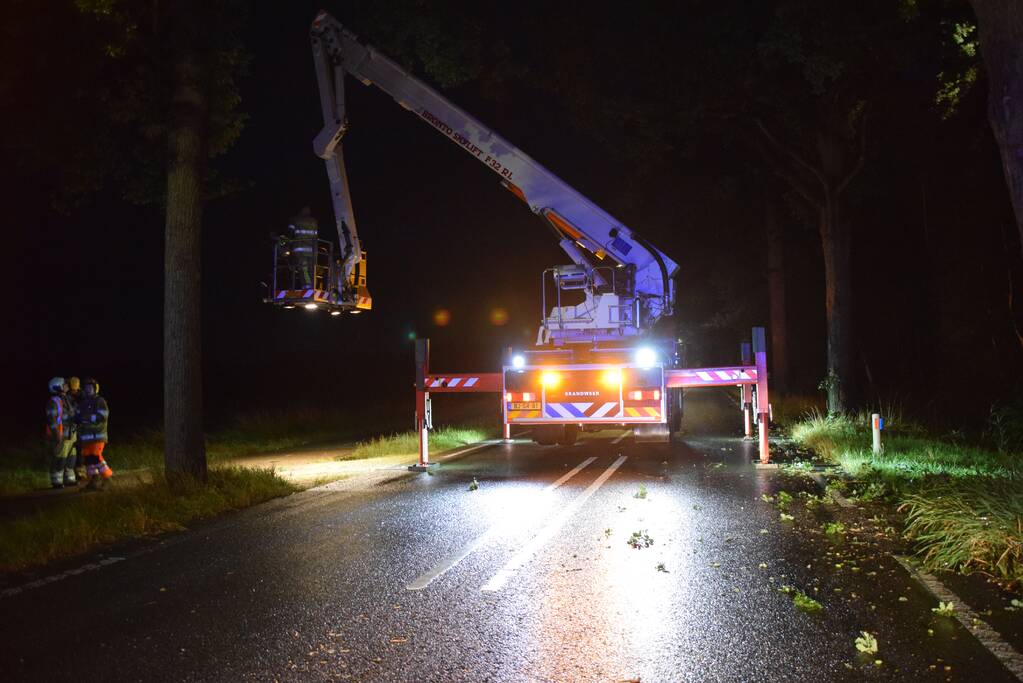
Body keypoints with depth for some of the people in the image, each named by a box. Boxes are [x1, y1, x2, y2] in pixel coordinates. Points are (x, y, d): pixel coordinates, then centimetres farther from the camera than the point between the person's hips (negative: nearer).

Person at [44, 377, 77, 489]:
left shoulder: (65, 400, 15)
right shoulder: (53, 402, -13)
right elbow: (51, 420, -18)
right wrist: (57, 436, -21)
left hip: (69, 435, 9)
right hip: (59, 436, -9)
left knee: (70, 458, 13)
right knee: (59, 460, -5)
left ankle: (69, 479, 21)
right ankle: (56, 482, 1)